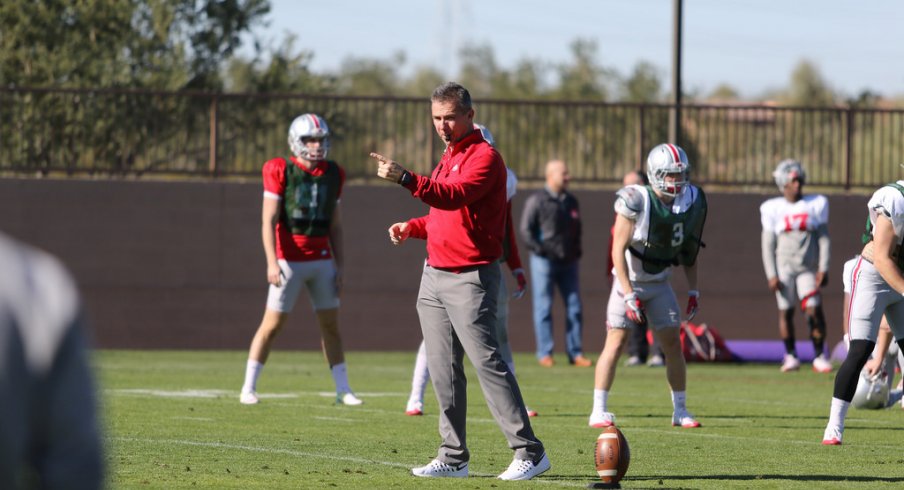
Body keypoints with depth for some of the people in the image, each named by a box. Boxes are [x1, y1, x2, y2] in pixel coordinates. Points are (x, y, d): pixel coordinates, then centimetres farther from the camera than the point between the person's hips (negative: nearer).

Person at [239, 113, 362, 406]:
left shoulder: (333, 175, 7)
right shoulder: (281, 172, -7)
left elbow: (335, 226, 13)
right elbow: (269, 221, -10)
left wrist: (339, 266, 9)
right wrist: (272, 263, -18)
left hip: (322, 260, 5)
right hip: (290, 260, -5)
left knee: (331, 324, 6)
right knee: (272, 324, -2)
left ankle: (343, 389, 11)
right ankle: (248, 388, 6)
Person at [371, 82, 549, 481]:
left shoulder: (484, 157, -11)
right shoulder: (449, 157, 18)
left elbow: (453, 196, -28)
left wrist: (405, 179, -40)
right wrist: (412, 228, 10)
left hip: (470, 279, -9)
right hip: (435, 276, 9)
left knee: (487, 362, -12)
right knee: (443, 372, 8)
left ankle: (529, 451, -10)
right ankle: (453, 456, 12)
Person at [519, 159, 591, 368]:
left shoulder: (571, 201, 13)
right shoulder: (537, 200, -5)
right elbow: (526, 230, -8)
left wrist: (576, 251, 11)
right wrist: (540, 250, -14)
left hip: (568, 262, 6)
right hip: (544, 261, -6)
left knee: (574, 307, 3)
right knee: (543, 307, -2)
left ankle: (575, 352, 8)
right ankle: (545, 353, 1)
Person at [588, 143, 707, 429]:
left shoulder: (690, 202, -4)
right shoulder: (636, 202, -21)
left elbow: (689, 252, 8)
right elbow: (618, 250, -19)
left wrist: (693, 291, 4)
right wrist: (629, 295, -22)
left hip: (659, 283, 5)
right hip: (630, 280, -5)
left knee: (673, 344, 2)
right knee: (616, 342, -9)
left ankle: (680, 411, 12)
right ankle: (599, 411, -5)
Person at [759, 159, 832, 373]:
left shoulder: (816, 205, 4)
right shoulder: (773, 209, 2)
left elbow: (823, 238, 5)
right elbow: (768, 245, 2)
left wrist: (823, 269, -3)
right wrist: (771, 275, -5)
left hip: (808, 268, 0)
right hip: (783, 267, 0)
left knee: (814, 310, -10)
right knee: (785, 311, -1)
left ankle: (819, 356, -2)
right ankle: (790, 356, 11)